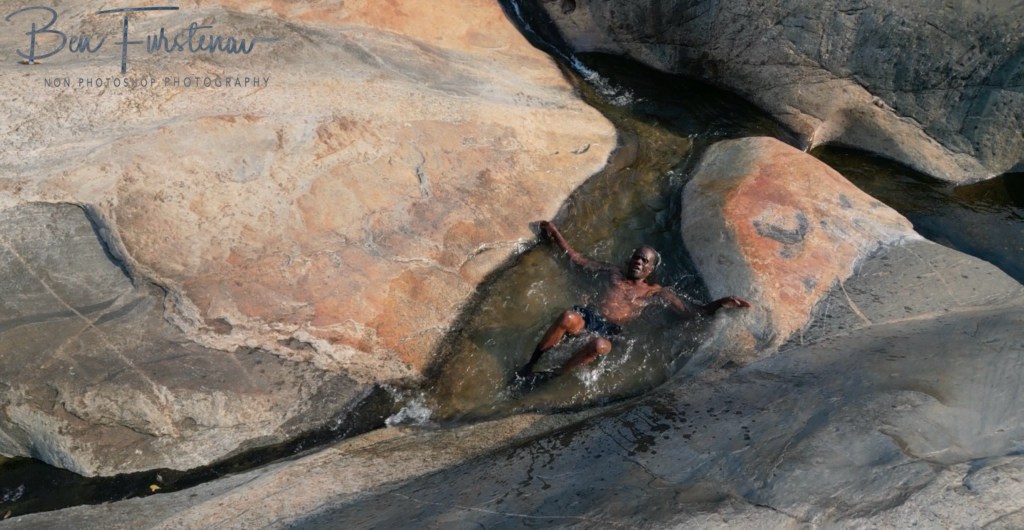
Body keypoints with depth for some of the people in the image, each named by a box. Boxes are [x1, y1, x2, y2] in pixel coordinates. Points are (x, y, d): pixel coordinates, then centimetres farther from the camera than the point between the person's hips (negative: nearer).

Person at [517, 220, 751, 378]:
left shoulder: (655, 292, 18)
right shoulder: (615, 273, 25)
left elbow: (694, 311, 13)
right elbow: (578, 259, 30)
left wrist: (721, 303, -3)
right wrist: (555, 234, 28)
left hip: (609, 331, -1)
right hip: (587, 317, 2)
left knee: (601, 346, -41)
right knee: (568, 317, -37)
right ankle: (530, 364, -23)